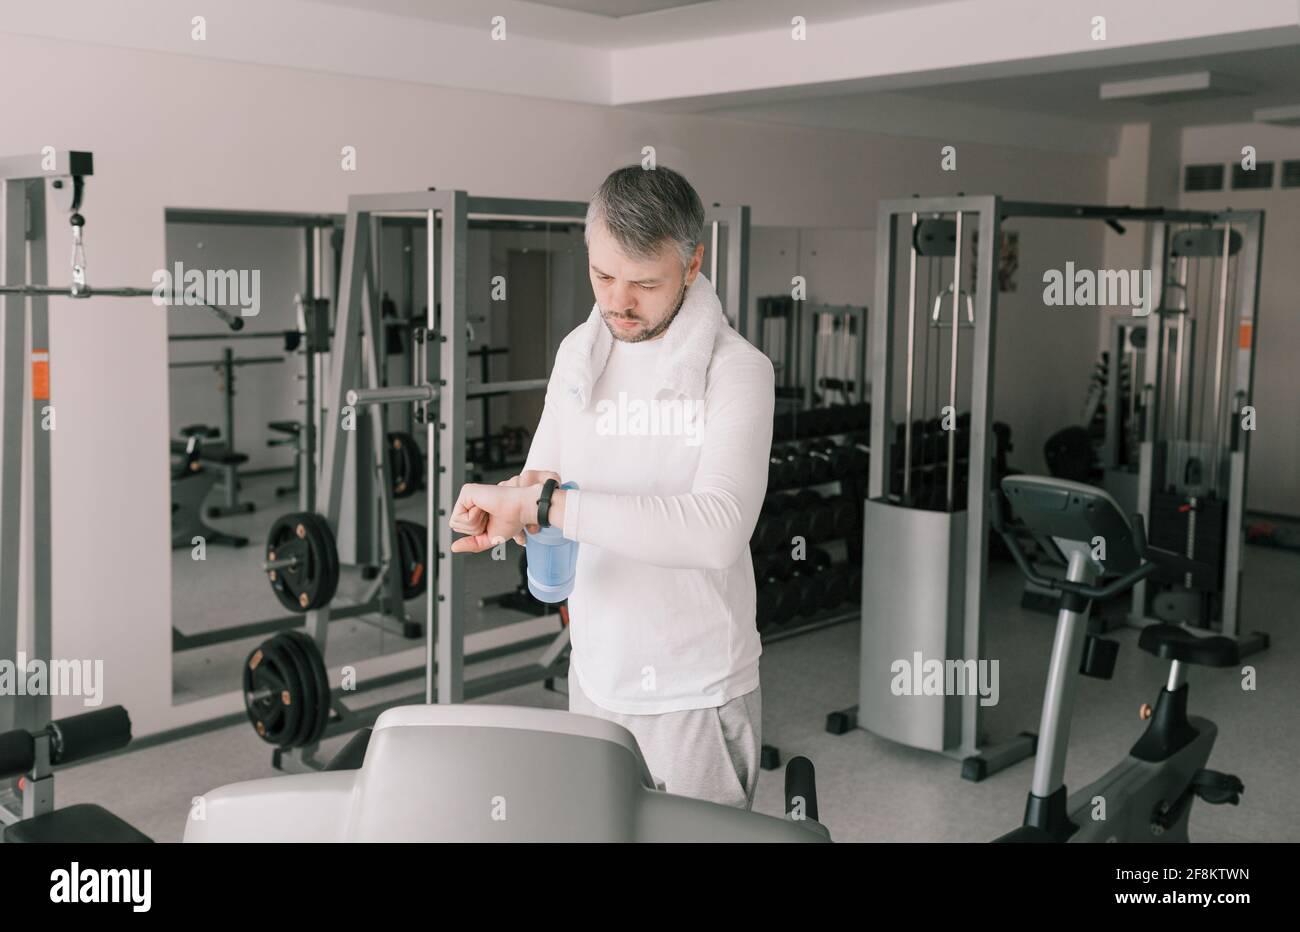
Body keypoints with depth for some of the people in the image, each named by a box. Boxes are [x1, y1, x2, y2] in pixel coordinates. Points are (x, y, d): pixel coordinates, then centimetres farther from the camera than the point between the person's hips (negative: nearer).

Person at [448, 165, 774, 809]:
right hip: (594, 676, 6)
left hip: (697, 694, -5)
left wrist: (544, 503, -32)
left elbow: (717, 528, -31)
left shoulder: (736, 369, -17)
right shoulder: (579, 351, 4)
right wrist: (518, 498, -14)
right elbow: (540, 474, 12)